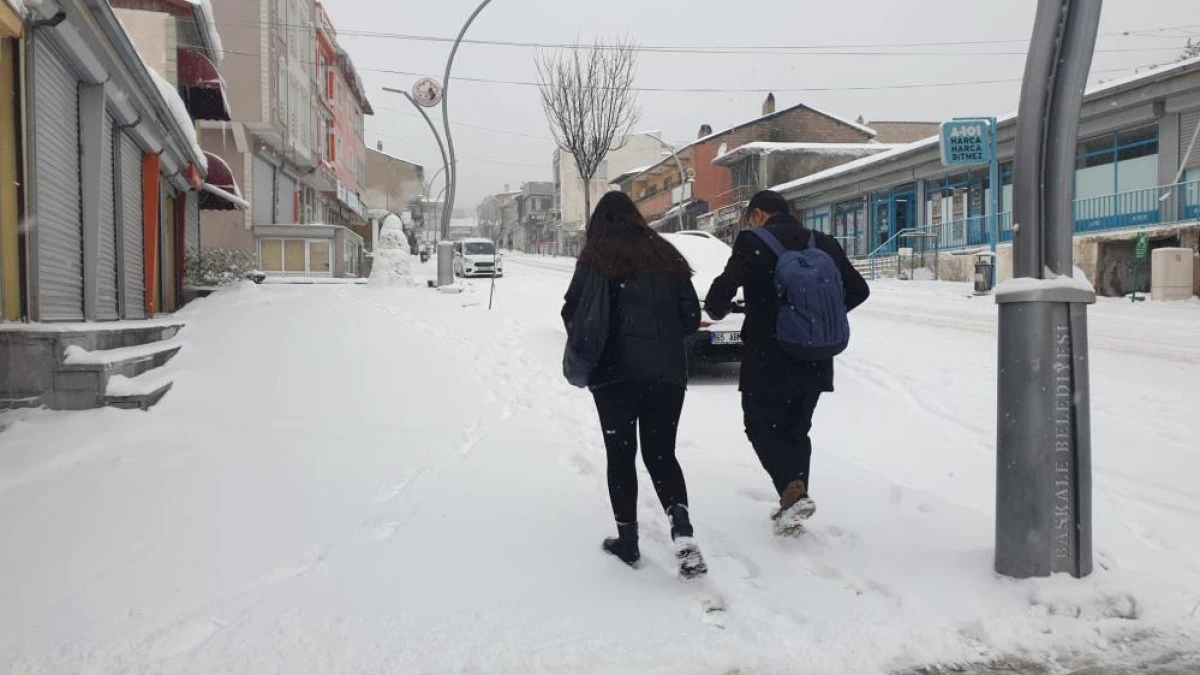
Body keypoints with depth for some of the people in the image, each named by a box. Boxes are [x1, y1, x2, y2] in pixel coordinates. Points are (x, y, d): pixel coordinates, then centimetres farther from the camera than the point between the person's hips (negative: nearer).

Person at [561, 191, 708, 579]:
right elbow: (691, 316, 9)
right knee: (661, 453, 11)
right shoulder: (665, 254, 10)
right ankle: (682, 530, -9)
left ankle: (627, 539, 13)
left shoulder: (597, 257, -1)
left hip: (616, 372, -3)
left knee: (620, 455, 9)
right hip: (667, 372, 3)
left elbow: (573, 312, -7)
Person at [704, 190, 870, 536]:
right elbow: (858, 289, 12)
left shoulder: (753, 243, -10)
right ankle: (794, 505, 20)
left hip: (769, 359, -5)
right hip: (814, 361, 6)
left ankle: (793, 493, -11)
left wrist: (718, 309, 4)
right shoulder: (824, 243, 7)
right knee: (796, 430, 18)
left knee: (761, 426, 8)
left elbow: (722, 291, -18)